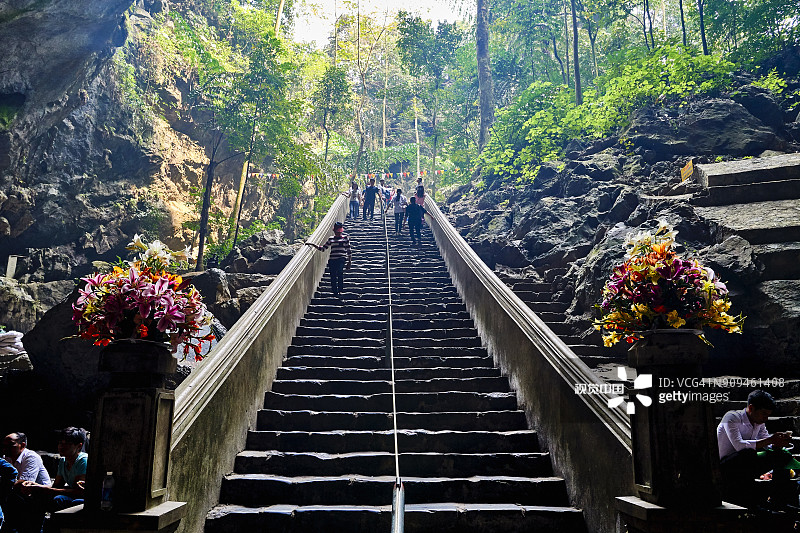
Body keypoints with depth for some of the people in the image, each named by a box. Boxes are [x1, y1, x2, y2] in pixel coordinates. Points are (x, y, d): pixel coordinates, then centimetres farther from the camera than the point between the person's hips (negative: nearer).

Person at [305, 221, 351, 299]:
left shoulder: (345, 238, 10)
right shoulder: (331, 239, 17)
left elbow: (348, 251, 12)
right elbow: (322, 248, 18)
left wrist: (349, 262, 8)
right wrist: (312, 244, 10)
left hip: (342, 259, -4)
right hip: (332, 260, 4)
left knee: (340, 272, -29)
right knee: (333, 277, -1)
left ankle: (340, 291, -24)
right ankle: (335, 293, 9)